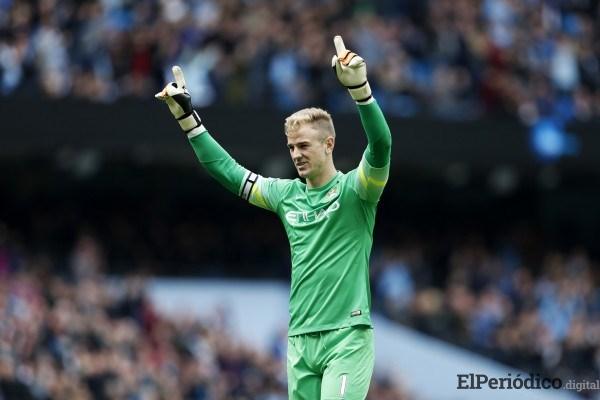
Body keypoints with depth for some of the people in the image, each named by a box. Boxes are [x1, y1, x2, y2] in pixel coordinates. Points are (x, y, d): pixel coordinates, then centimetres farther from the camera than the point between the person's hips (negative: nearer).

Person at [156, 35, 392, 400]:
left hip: (347, 337, -6)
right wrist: (186, 116, 13)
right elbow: (226, 170, 19)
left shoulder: (354, 189, -4)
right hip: (300, 340, 6)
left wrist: (359, 88, -37)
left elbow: (381, 147, -22)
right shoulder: (287, 194, 12)